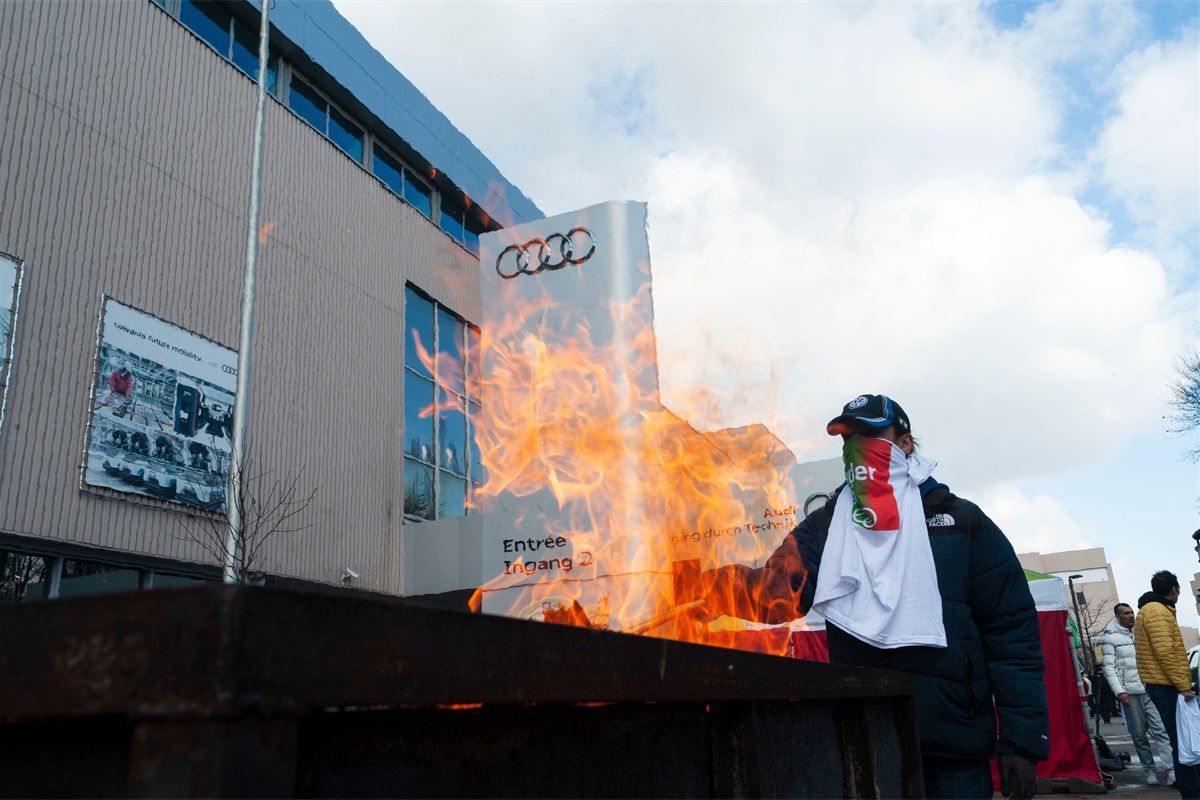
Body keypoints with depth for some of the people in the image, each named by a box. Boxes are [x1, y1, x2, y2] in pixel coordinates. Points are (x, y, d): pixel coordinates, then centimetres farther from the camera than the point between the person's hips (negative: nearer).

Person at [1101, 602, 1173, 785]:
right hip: (1129, 693, -3)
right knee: (1139, 734, 3)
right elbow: (1109, 668, -3)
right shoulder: (1110, 638, 1)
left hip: (1150, 689, 3)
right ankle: (1150, 770, 13)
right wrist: (1119, 691, -12)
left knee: (1160, 729, -9)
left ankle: (1172, 769, -13)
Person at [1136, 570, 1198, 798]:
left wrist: (1182, 682, 21)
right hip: (1167, 686, -10)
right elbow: (1165, 652, -21)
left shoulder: (1152, 610, 21)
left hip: (1163, 685, 10)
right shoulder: (1157, 611, -13)